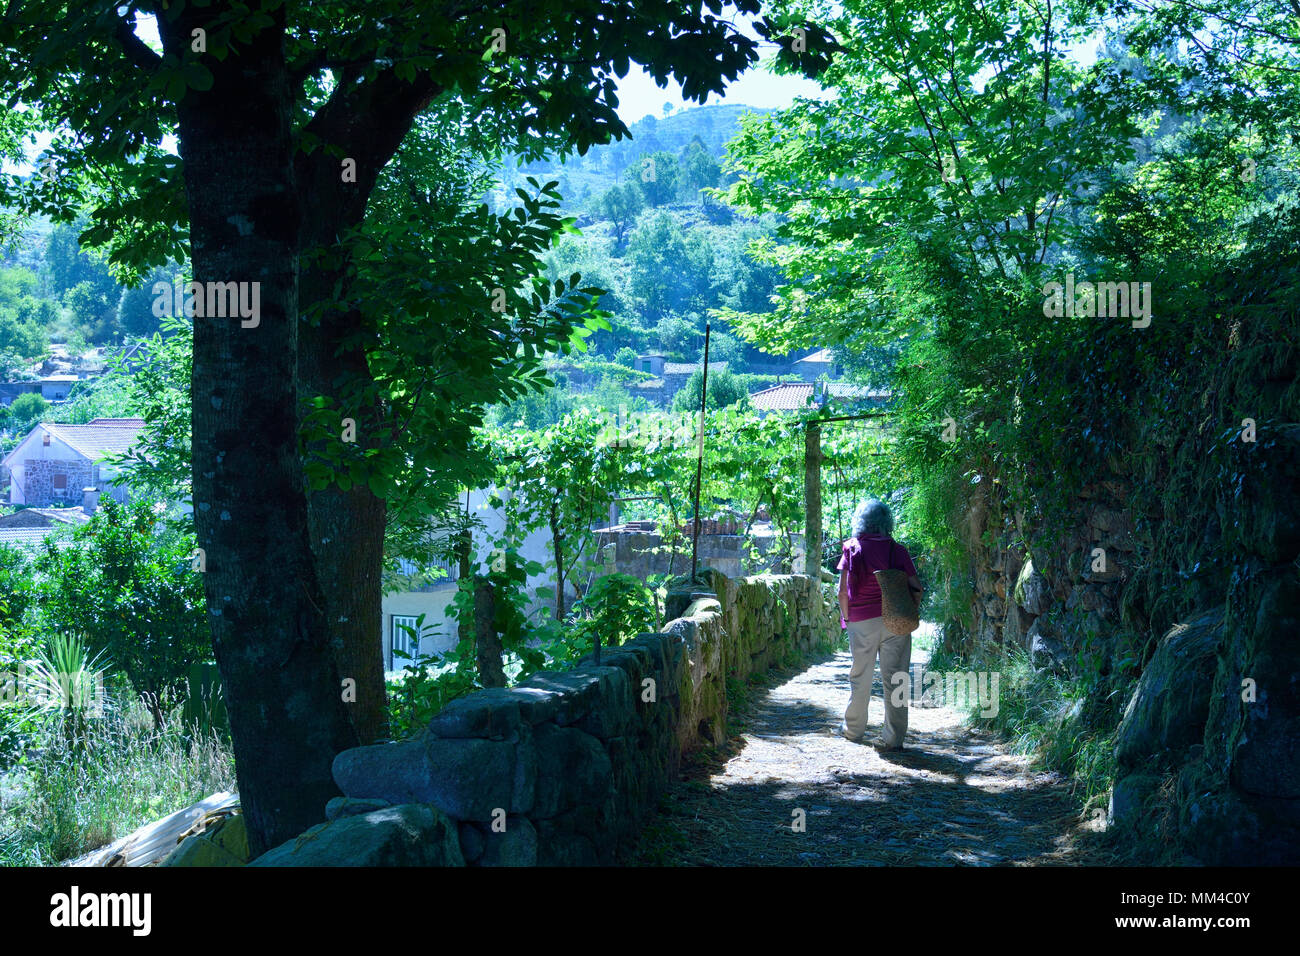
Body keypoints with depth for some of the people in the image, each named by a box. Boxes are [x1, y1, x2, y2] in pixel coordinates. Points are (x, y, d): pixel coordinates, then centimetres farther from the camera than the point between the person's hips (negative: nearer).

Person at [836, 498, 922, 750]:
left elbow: (843, 590, -4)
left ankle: (853, 728, 29)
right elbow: (916, 587, -3)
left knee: (860, 676, 15)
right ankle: (894, 737, 1)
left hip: (862, 622, 0)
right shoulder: (897, 550, -2)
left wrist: (846, 617, 6)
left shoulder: (852, 549, -2)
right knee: (895, 679, 2)